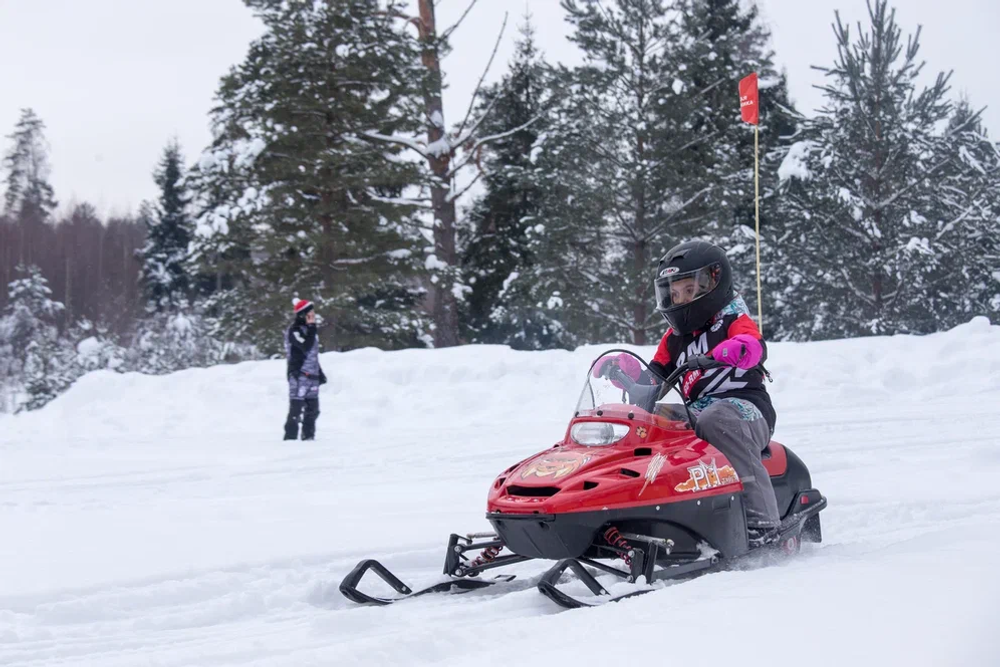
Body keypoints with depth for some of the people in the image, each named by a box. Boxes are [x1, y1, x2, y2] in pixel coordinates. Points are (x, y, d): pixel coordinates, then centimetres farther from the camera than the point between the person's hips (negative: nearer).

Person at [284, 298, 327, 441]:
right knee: (296, 407, -10)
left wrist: (320, 373, 22)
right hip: (299, 375, -8)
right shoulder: (294, 331, -9)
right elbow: (306, 346, -24)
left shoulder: (309, 329, 17)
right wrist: (312, 328, -18)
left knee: (312, 409, 9)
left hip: (312, 376, 8)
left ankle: (308, 436, 16)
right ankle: (290, 437, -8)